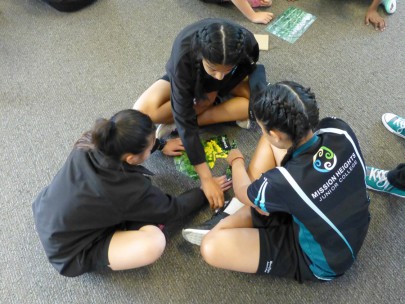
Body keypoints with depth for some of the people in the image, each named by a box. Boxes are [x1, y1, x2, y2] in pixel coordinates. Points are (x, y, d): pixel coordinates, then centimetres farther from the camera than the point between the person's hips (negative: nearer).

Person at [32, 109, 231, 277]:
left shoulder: (90, 142, -16)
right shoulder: (130, 189, -31)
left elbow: (120, 146, 10)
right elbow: (172, 211, -11)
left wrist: (160, 145, 16)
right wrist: (206, 192, 4)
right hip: (69, 252, -6)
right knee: (154, 241, -27)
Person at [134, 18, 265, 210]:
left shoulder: (247, 44, -35)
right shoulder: (183, 55, -41)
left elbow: (247, 70, -10)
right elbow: (184, 118, -40)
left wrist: (215, 89, -23)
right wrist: (206, 178, -41)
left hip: (232, 81, 2)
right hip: (189, 80, -2)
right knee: (142, 113, -29)